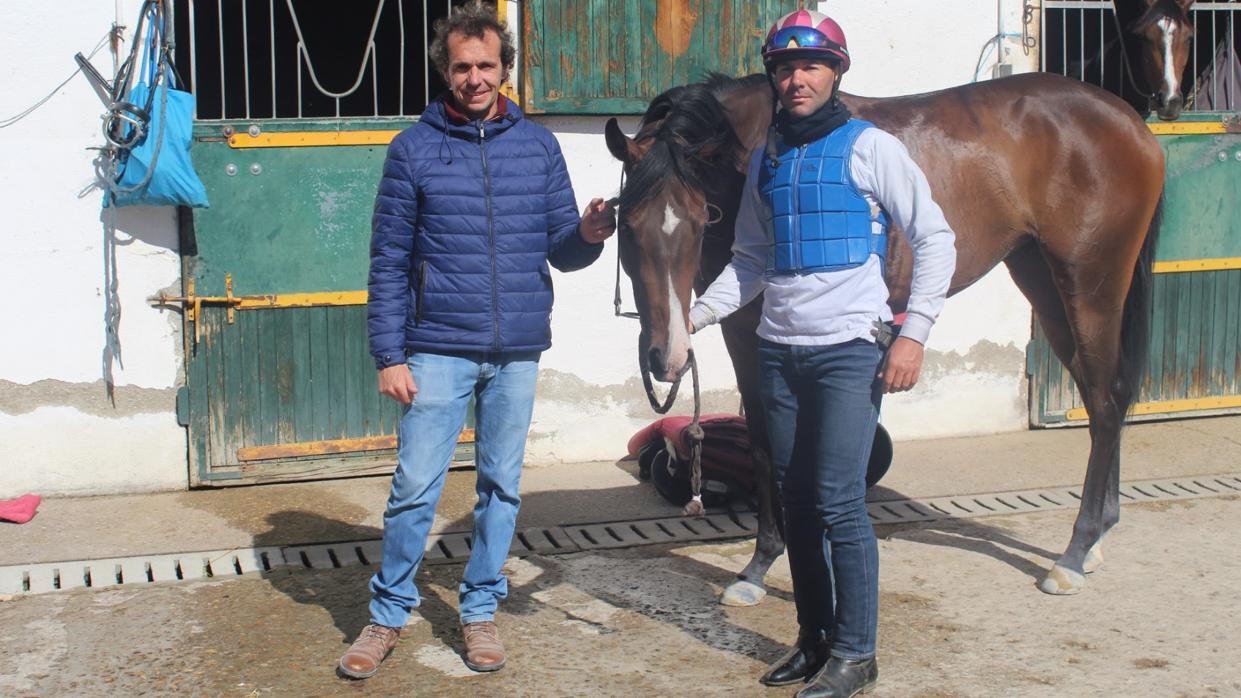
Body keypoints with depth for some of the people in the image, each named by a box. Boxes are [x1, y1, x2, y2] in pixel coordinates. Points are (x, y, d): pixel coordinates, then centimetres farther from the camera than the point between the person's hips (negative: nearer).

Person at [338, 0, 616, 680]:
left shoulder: (538, 145, 6)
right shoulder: (414, 147, -1)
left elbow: (560, 251, 8)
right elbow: (388, 260, 0)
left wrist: (587, 235, -15)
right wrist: (388, 355, -6)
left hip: (518, 351, 3)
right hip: (438, 350, -2)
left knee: (501, 486, 11)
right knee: (415, 487, -1)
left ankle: (480, 610, 25)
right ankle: (387, 615, 16)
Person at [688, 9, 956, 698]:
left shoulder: (870, 147, -5)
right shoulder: (767, 159, 11)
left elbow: (935, 239, -4)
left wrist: (914, 332, -11)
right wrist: (698, 313, 1)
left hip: (848, 350, -6)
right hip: (779, 351, 6)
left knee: (839, 505, -8)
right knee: (796, 501, 11)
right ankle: (814, 636, 25)